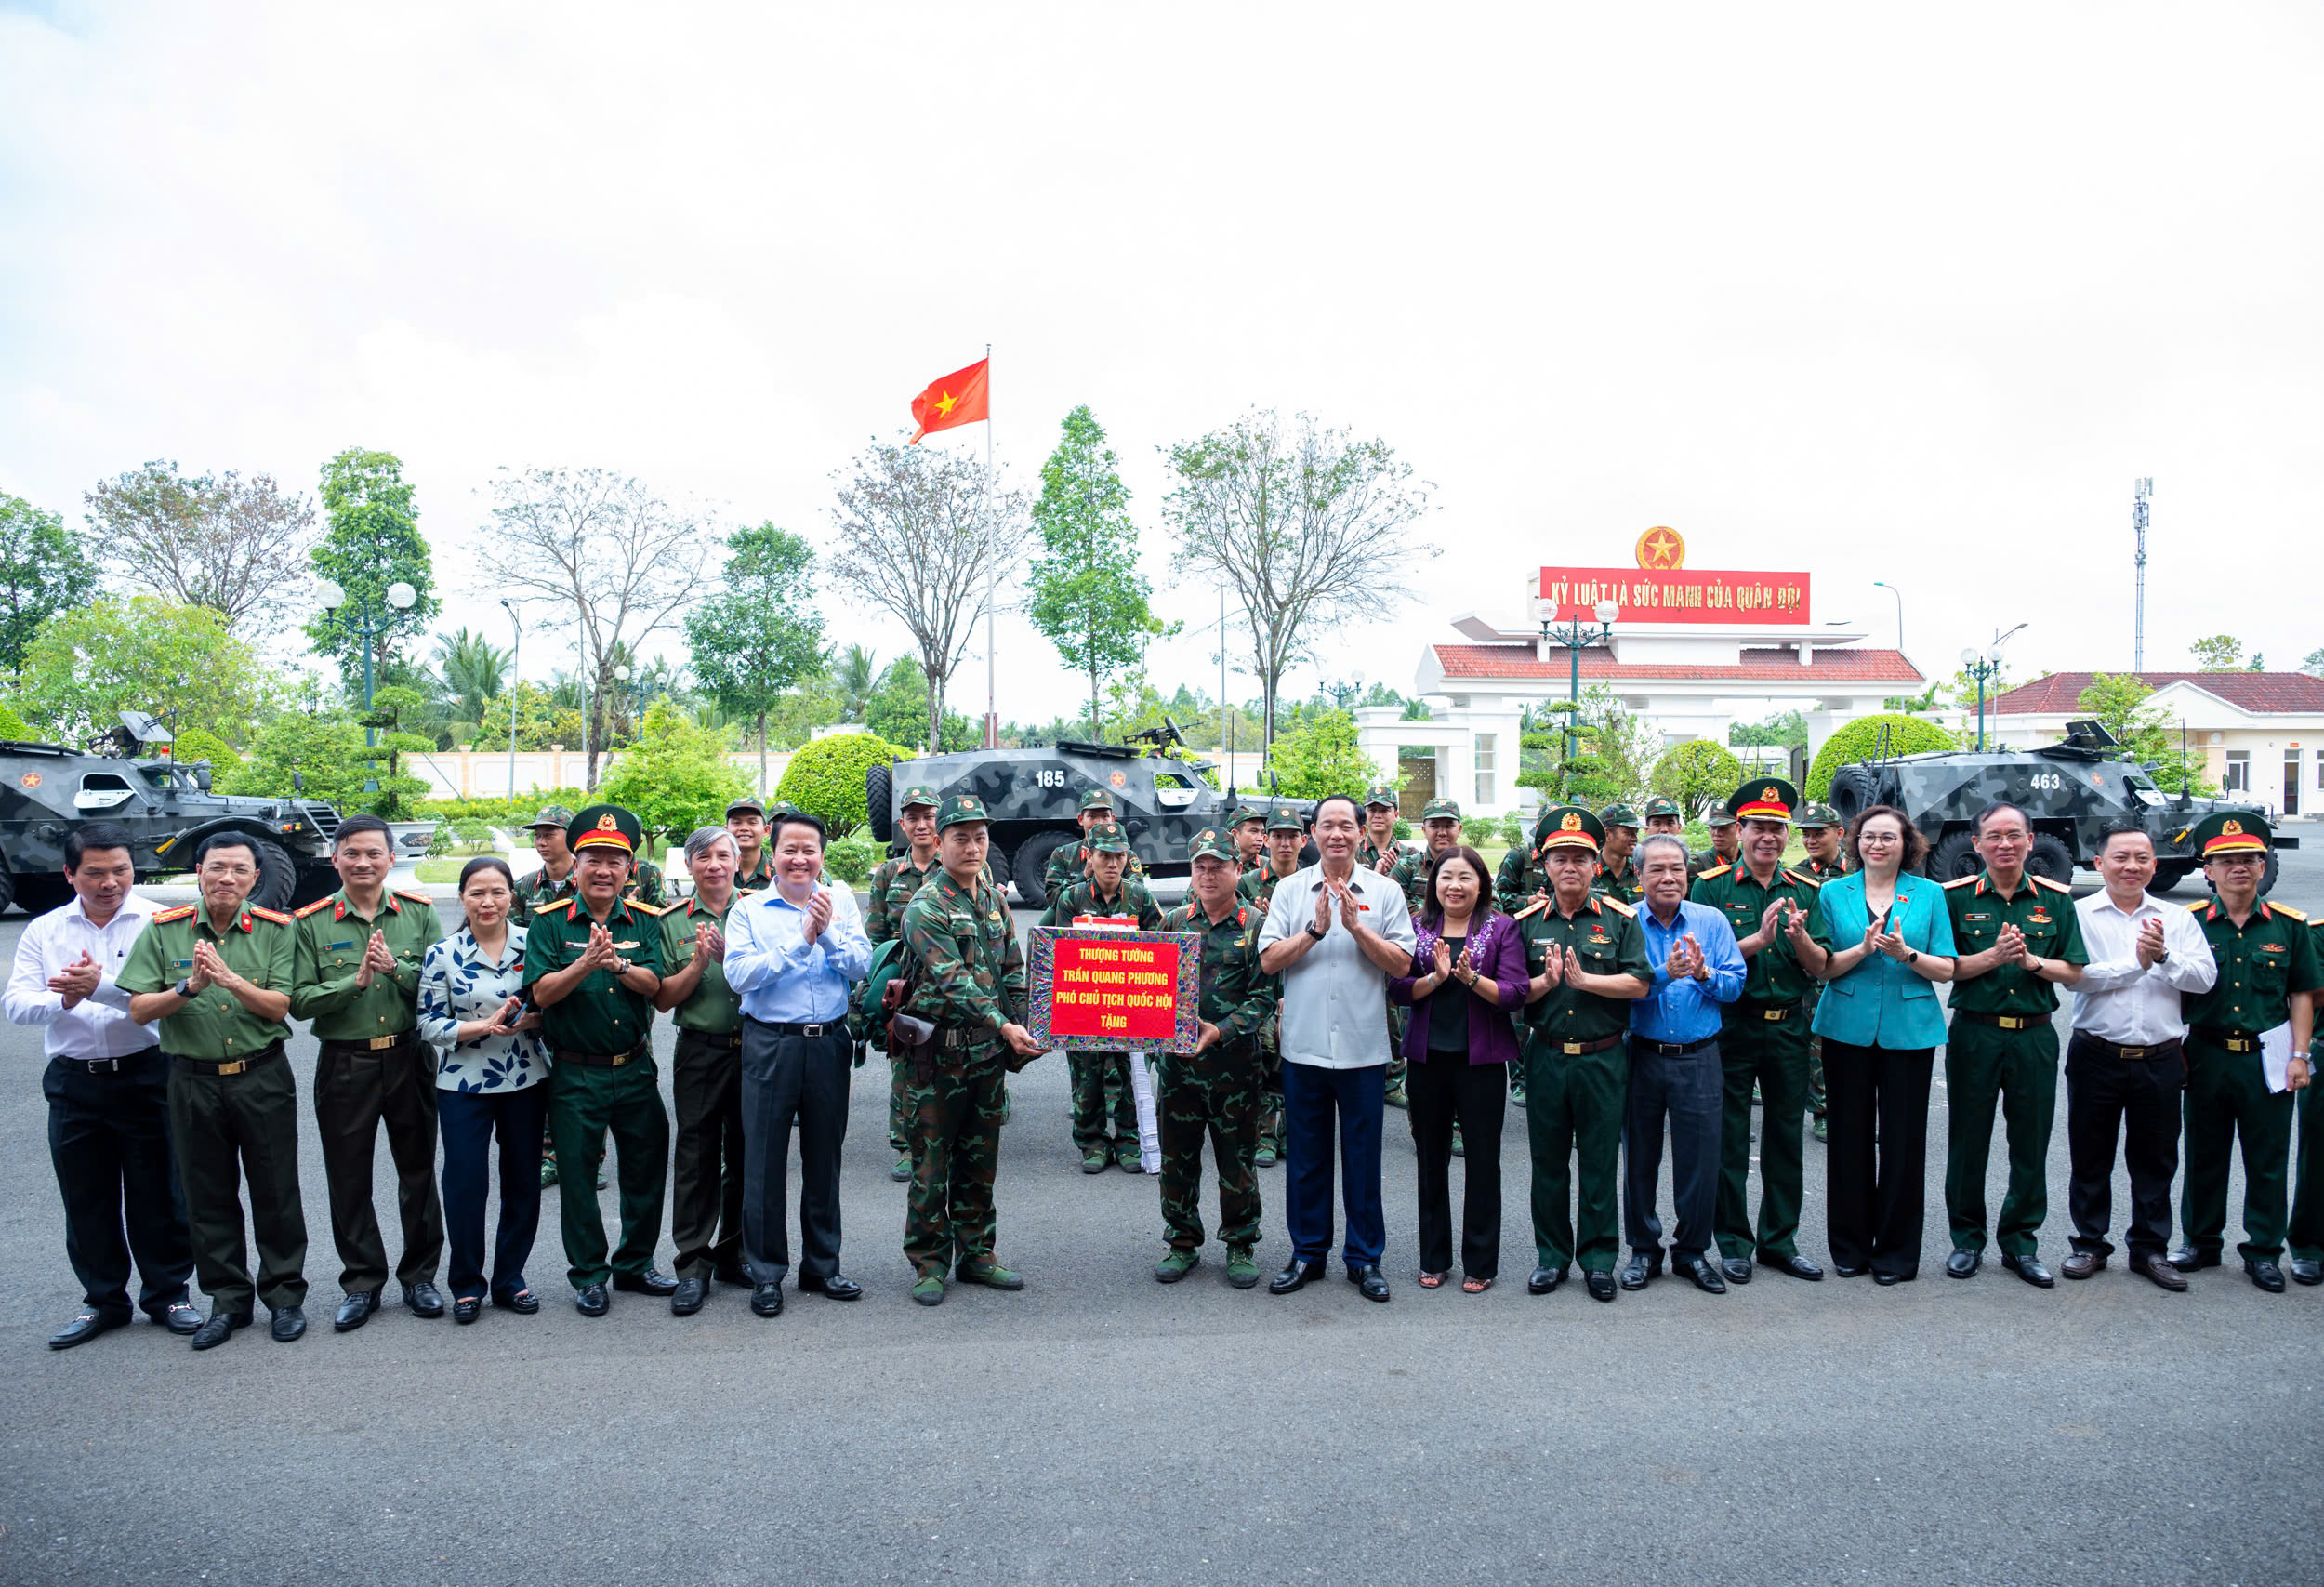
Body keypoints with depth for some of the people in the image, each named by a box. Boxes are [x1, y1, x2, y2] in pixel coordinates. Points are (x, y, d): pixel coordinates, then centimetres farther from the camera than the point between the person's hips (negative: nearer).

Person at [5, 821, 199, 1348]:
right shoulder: (44, 932, 8)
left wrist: (102, 985, -31)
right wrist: (63, 1001, -21)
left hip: (145, 1076, -4)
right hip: (74, 1082, 4)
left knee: (159, 1195, 5)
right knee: (86, 1200, 13)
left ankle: (168, 1293, 21)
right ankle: (103, 1300, 27)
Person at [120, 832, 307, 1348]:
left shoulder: (276, 929, -3)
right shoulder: (163, 930, 0)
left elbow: (281, 1006, -10)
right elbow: (139, 1010, -4)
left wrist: (231, 979, -25)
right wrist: (190, 986, -21)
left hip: (263, 1077, -1)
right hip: (194, 1079, 2)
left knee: (275, 1191, 5)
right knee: (208, 1195, 10)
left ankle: (284, 1294, 19)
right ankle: (228, 1300, 24)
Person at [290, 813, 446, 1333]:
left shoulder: (420, 913, 1)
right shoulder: (311, 923, -1)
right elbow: (299, 1002, -6)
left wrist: (397, 968, -20)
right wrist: (356, 981, -19)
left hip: (410, 1057, 0)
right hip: (344, 1065, 0)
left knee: (419, 1170, 10)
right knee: (349, 1179, 9)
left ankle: (419, 1275, 25)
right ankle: (361, 1282, 25)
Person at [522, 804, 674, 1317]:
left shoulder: (645, 921, 2)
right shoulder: (549, 922, -3)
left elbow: (653, 983, -10)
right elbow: (541, 992, -13)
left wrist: (619, 964, -29)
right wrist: (586, 963, -28)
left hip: (636, 1068, 3)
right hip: (576, 1073, -2)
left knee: (647, 1168, 11)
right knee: (578, 1175, 7)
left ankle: (635, 1265, 29)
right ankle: (588, 1275, 23)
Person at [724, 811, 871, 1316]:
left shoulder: (840, 902, 6)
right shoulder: (748, 910, 1)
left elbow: (861, 965, -4)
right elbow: (739, 976, -13)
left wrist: (828, 932, -20)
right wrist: (800, 941, -18)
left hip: (829, 1043, 2)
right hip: (770, 1043, -2)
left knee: (824, 1158, 13)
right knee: (764, 1161, 4)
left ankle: (822, 1265, 27)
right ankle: (766, 1274, 19)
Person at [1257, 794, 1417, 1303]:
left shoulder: (1385, 892, 2)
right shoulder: (1290, 889, 4)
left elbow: (1401, 964, -5)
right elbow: (1269, 961, -4)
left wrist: (1356, 926, -16)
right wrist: (1316, 928, -16)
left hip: (1363, 1047, -1)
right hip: (1303, 1045, 1)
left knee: (1363, 1156, 8)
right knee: (1305, 1155, 10)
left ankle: (1364, 1258, 22)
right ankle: (1308, 1252, 25)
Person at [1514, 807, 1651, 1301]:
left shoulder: (1620, 919, 0)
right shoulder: (1528, 922, 4)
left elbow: (1640, 983, -9)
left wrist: (1584, 980, -19)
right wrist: (1546, 981, -17)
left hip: (1603, 1057, -1)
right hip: (1546, 1056, 2)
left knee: (1599, 1163, 7)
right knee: (1548, 1163, 10)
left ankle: (1598, 1259, 21)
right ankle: (1551, 1256, 23)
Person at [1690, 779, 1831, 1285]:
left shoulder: (1805, 891, 7)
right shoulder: (1712, 887, -4)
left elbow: (1819, 966, 0)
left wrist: (1798, 936, -20)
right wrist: (1759, 938, -24)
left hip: (1789, 1028, 3)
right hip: (1730, 1026, -3)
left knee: (1786, 1139, 12)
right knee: (1729, 1140, 5)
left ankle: (1779, 1241, 26)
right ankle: (1734, 1243, 18)